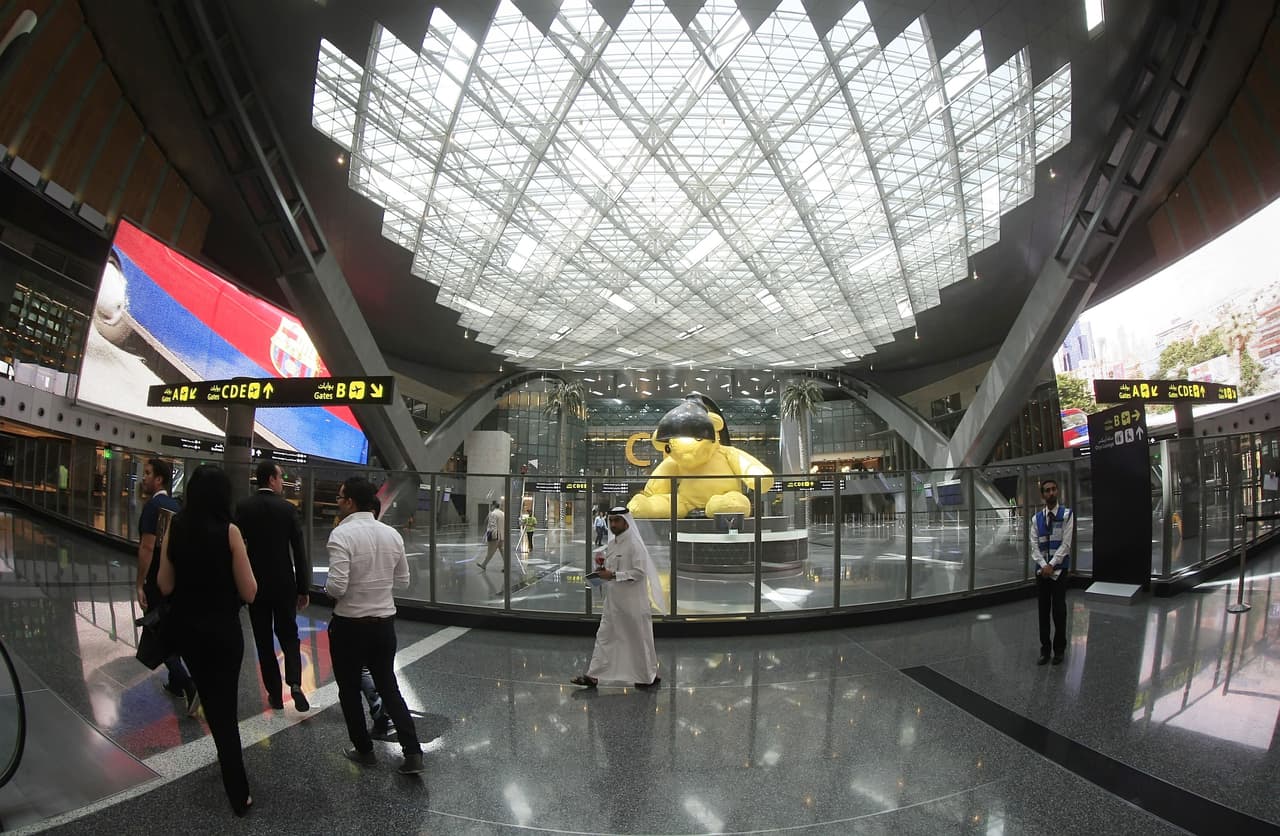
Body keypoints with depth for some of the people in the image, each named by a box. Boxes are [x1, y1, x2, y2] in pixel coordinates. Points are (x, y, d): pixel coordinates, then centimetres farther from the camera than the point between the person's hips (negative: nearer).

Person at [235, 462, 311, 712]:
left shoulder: (243, 507, -5)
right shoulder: (288, 508, -8)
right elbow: (299, 551, -7)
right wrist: (304, 589, 0)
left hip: (255, 584, 1)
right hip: (284, 584, -1)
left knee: (264, 640, 11)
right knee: (288, 635, 12)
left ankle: (275, 693, 15)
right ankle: (295, 684, -8)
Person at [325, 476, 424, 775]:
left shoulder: (342, 534, -18)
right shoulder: (392, 534, -1)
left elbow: (337, 587, -24)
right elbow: (402, 580, 7)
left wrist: (327, 589, -3)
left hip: (349, 624, -5)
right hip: (385, 622, 5)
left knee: (350, 691, 17)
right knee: (389, 687, 17)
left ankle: (364, 750, 30)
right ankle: (413, 754, 11)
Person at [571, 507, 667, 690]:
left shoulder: (634, 545, -15)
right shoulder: (611, 545, 10)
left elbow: (639, 572, -22)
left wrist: (613, 575, -23)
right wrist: (603, 573, -1)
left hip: (631, 603, -8)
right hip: (613, 601, 8)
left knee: (639, 639, 6)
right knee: (604, 636, 9)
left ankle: (650, 677, 22)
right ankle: (593, 676, 15)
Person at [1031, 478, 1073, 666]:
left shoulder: (1066, 515, -3)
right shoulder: (1037, 518, 5)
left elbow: (1066, 544, -9)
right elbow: (1034, 545, 2)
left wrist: (1051, 565, -14)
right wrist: (1043, 565, -11)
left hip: (1059, 569, -3)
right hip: (1042, 569, 3)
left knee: (1059, 610, 2)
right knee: (1043, 610, 6)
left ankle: (1059, 650, 16)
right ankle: (1044, 650, 14)